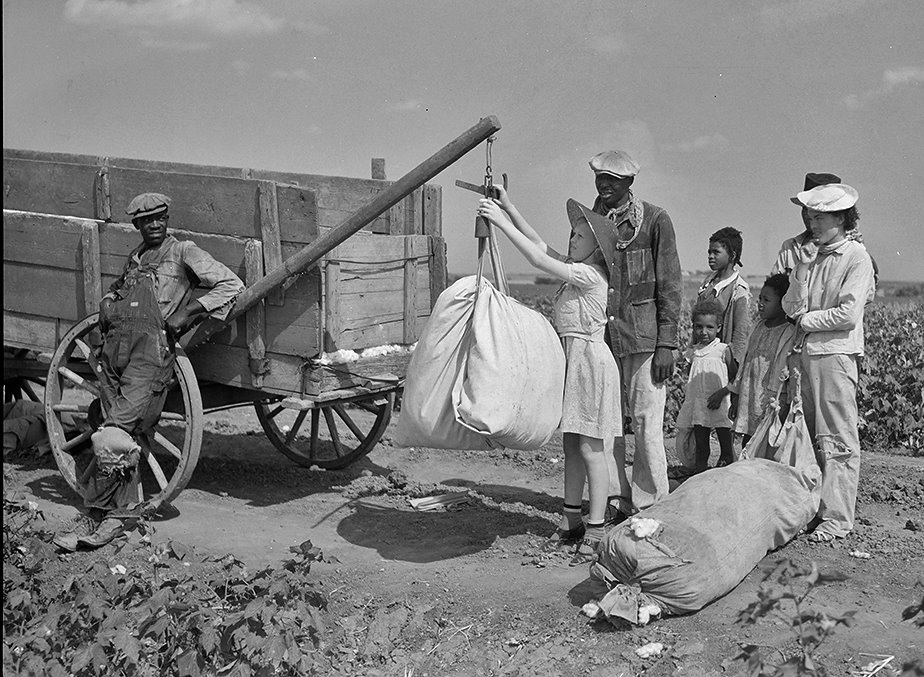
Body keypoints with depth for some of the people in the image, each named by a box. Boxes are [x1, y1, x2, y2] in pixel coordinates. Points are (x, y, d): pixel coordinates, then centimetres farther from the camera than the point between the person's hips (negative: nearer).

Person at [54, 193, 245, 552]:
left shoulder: (183, 252, 8)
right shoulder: (134, 258, 27)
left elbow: (232, 285, 3)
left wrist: (188, 311, -6)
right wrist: (109, 302, 17)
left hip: (150, 355, -6)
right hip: (114, 353, 6)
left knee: (112, 439, -14)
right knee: (124, 438, 2)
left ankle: (95, 513, -3)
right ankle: (121, 512, 11)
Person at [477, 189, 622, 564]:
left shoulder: (590, 275, -15)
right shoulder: (576, 270, 11)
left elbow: (539, 259, -20)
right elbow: (540, 245, 13)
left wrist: (503, 223, -17)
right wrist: (508, 207, 7)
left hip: (590, 361, -10)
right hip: (569, 360, 10)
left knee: (590, 448, -7)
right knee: (571, 446, 13)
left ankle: (595, 532, -2)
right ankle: (571, 521, 21)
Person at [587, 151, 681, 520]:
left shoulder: (655, 220, -1)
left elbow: (669, 286, -2)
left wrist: (666, 344, -8)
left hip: (643, 336, -4)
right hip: (599, 334, 4)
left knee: (646, 421, -3)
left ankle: (650, 505, 8)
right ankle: (616, 500, 15)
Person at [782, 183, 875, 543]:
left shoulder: (857, 257, -4)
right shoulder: (810, 255, 14)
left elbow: (847, 314, -13)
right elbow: (792, 307, 3)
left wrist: (807, 319, -3)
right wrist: (801, 269, -8)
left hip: (836, 354, -7)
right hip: (806, 352, 7)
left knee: (838, 441, -4)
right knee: (809, 438, 9)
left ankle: (836, 518, -2)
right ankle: (811, 509, 16)